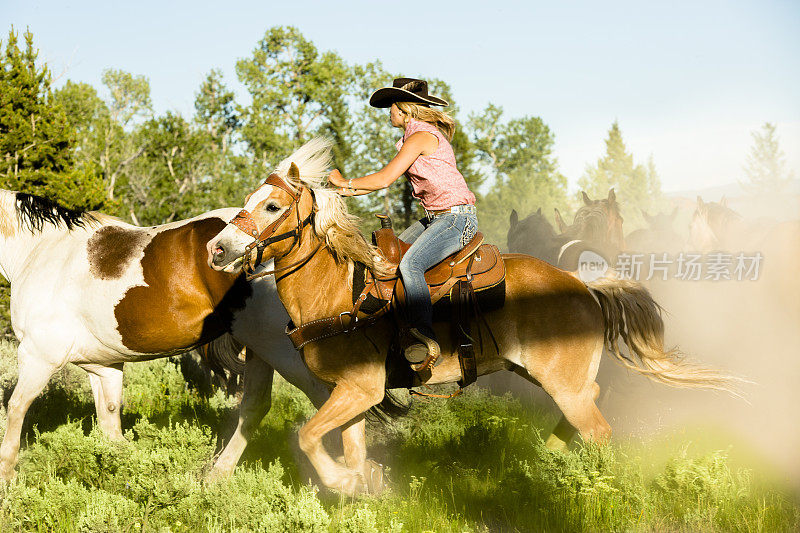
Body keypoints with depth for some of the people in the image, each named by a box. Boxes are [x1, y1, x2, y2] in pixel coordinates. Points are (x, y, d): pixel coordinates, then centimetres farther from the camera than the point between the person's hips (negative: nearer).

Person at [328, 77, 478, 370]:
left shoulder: (421, 136, -14)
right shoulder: (416, 136, 18)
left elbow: (385, 179, -17)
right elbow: (388, 178, 19)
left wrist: (345, 182, -5)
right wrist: (347, 192, 11)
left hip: (457, 217, -11)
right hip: (435, 217, 11)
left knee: (410, 264, -28)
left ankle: (426, 338, -33)